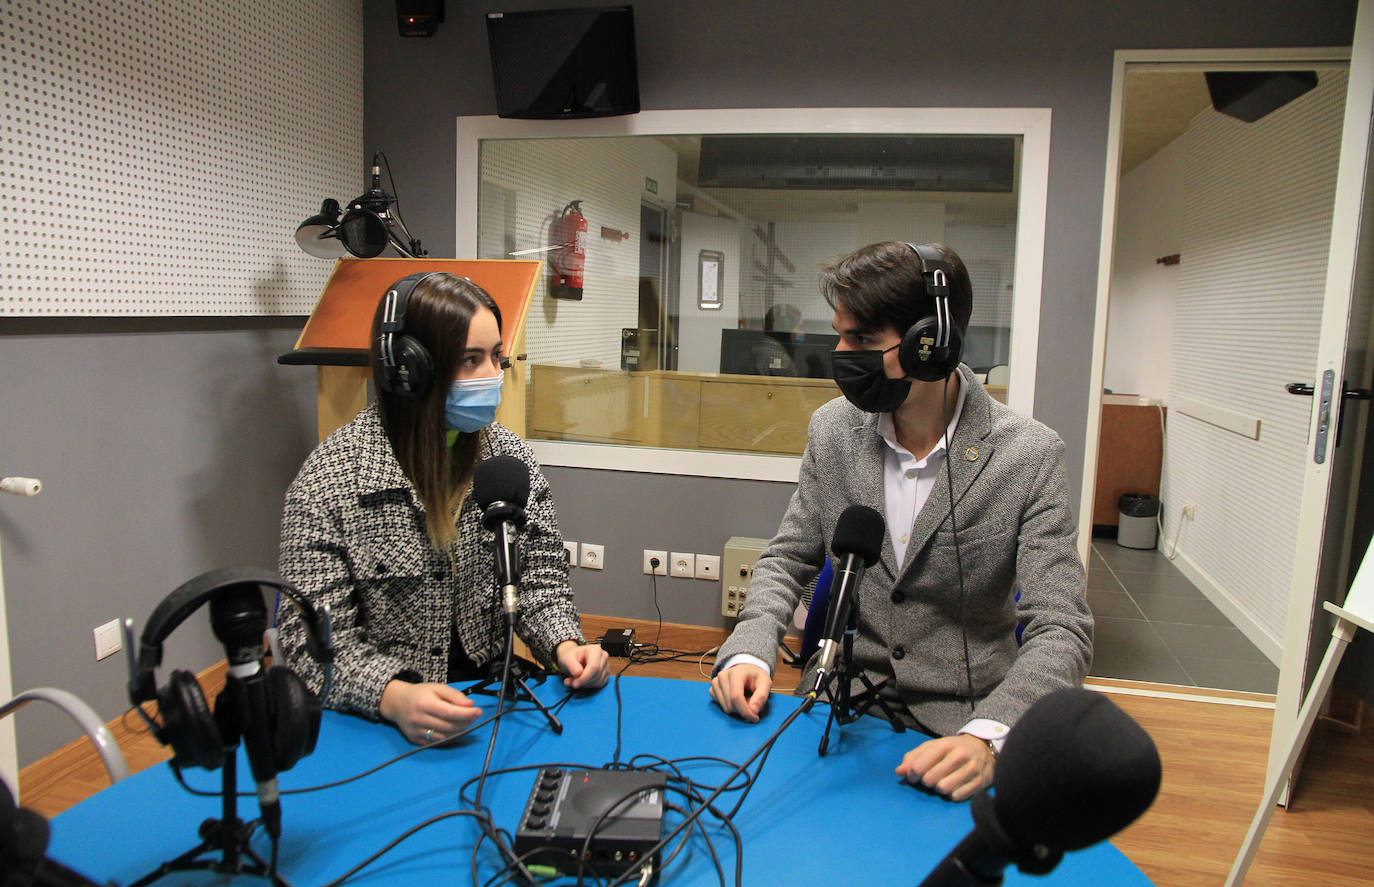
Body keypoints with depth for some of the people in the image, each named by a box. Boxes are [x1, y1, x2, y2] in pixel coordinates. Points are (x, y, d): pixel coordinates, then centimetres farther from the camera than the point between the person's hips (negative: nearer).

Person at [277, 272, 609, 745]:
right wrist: (392, 696, -30)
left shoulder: (511, 456, 3)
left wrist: (564, 644, -12)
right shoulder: (328, 480, -12)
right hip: (379, 722, -3)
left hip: (489, 700, 4)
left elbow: (540, 575, 7)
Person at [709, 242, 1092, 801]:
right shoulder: (832, 429, -1)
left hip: (960, 720, -2)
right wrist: (750, 651, -12)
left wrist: (986, 735, -32)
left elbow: (1061, 630, -15)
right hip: (838, 708, 2)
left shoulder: (1030, 456, -12)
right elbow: (788, 559, 7)